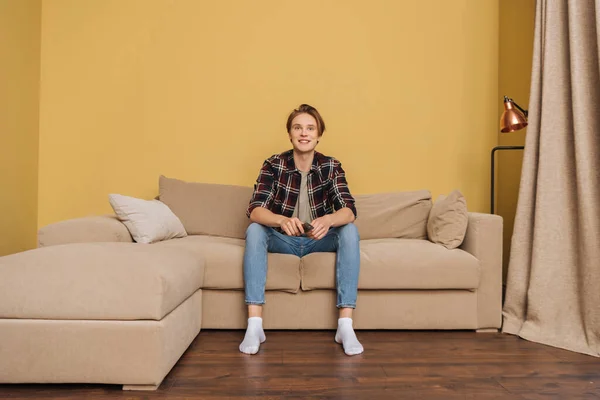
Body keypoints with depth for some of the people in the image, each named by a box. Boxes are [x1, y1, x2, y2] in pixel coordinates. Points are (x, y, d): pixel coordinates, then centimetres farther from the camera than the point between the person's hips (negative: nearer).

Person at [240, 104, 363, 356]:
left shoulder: (331, 167, -6)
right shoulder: (273, 165, -9)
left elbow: (349, 211, -19)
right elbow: (254, 210, -22)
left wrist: (328, 220, -44)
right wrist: (282, 221, -45)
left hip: (318, 240, 1)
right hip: (283, 240, 0)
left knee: (350, 232, -27)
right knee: (254, 230, -29)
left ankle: (345, 326, -29)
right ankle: (254, 326, -33)